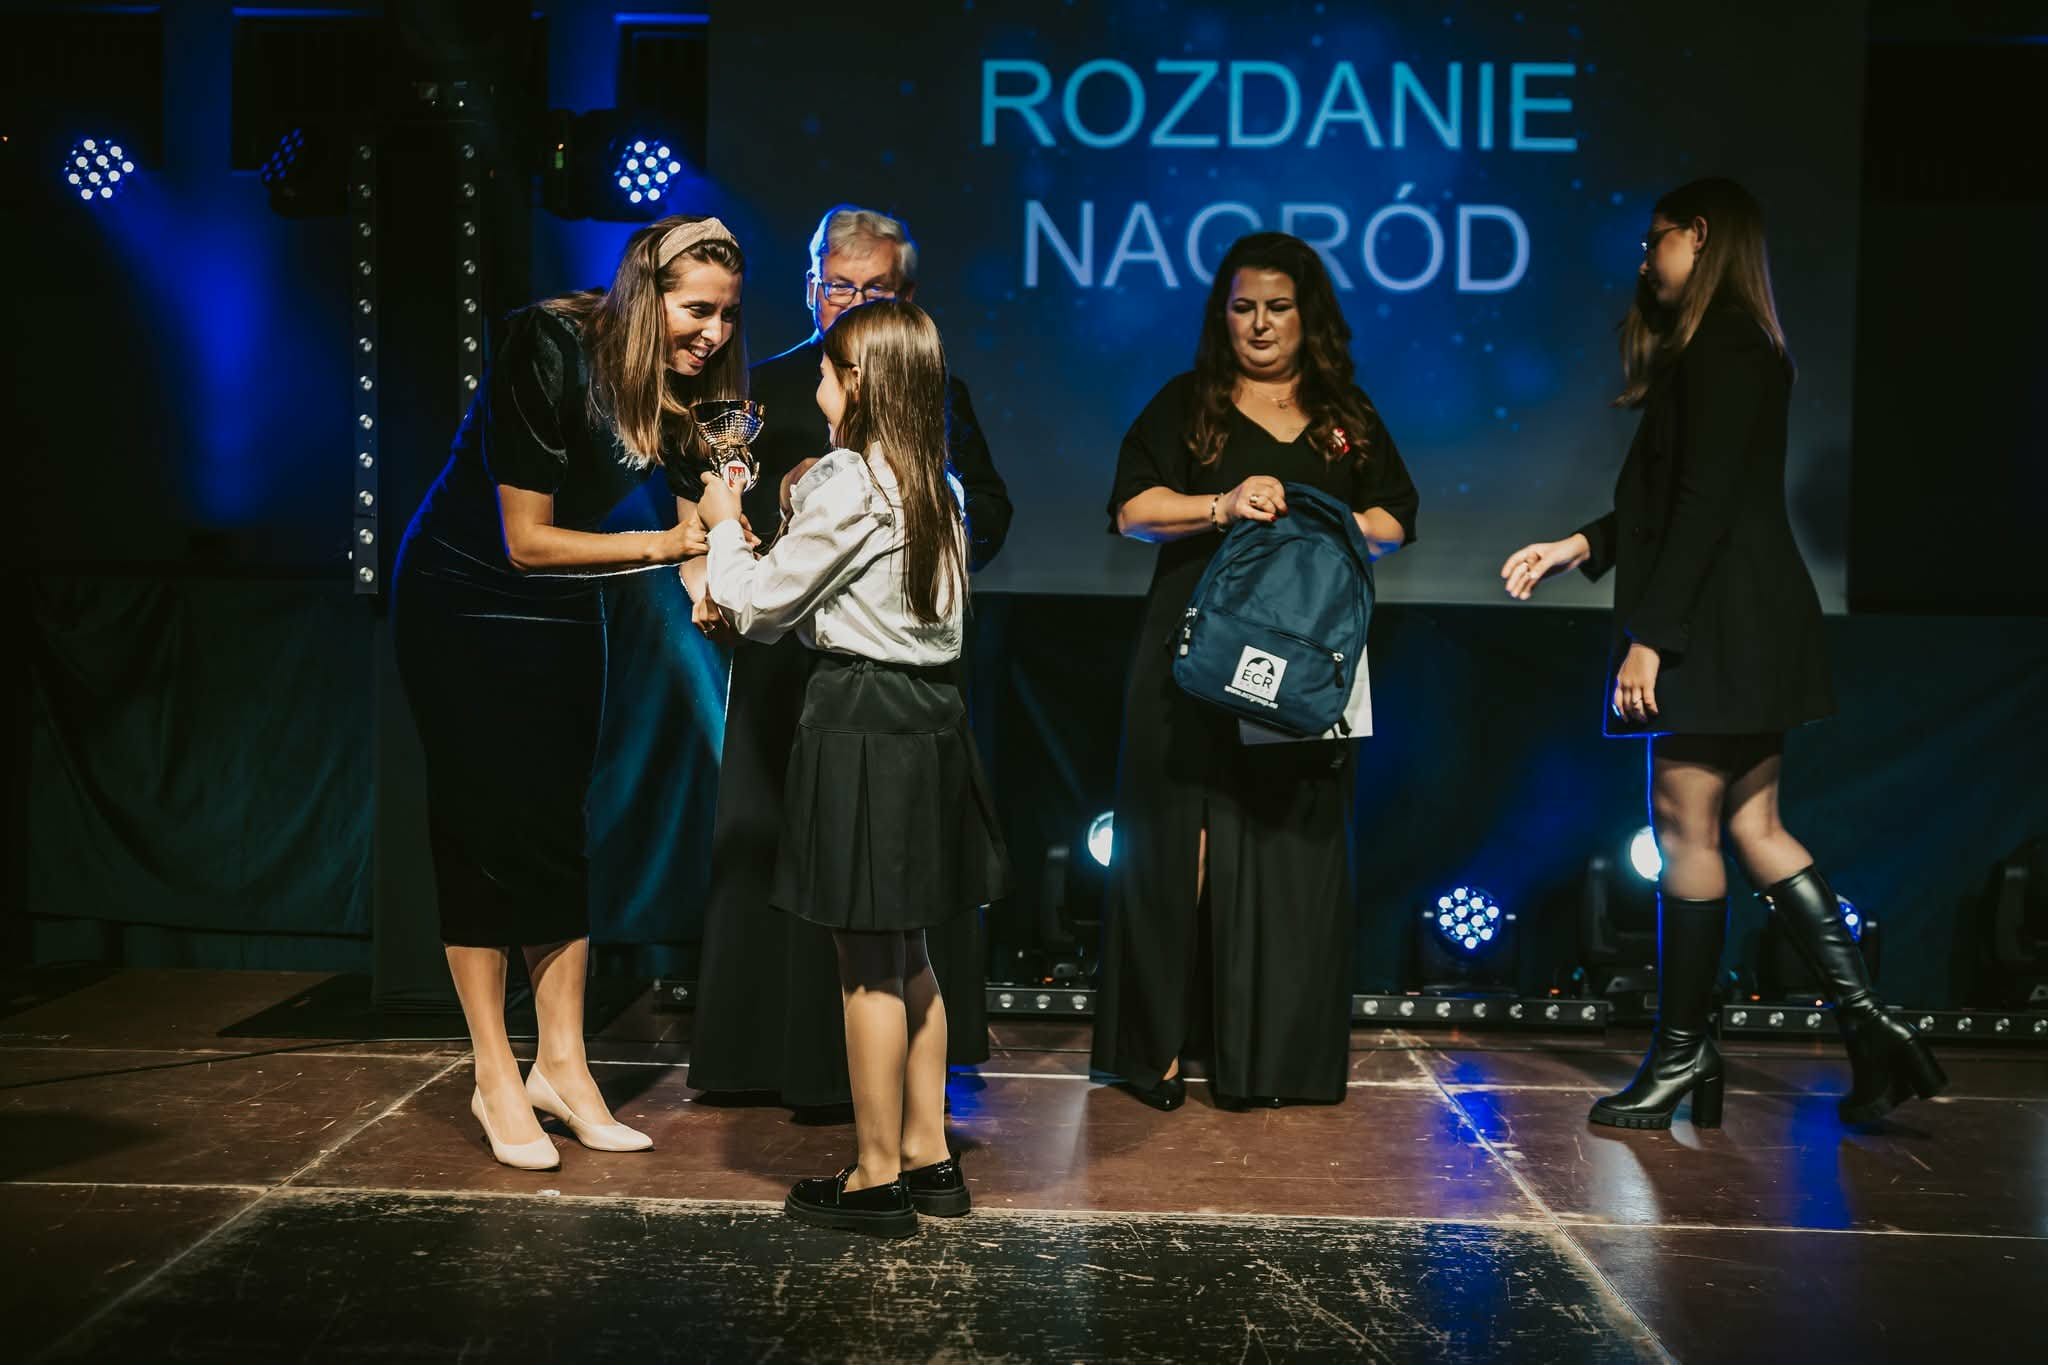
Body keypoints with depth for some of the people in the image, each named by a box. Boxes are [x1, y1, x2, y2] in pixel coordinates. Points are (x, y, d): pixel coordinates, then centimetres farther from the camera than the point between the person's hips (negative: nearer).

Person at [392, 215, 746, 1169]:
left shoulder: (690, 388, -8)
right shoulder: (550, 353, -27)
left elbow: (702, 528, -7)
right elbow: (527, 540, -24)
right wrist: (656, 544, -26)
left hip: (561, 610, 6)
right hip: (462, 600, -6)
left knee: (557, 831, 7)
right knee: (485, 830, -3)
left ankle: (562, 1064, 15)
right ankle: (495, 1079, 7)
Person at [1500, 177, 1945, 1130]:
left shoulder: (1722, 348, -12)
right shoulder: (1739, 348, 19)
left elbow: (1706, 505, -19)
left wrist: (1650, 634, -20)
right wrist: (1579, 546, 16)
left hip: (1718, 628, -10)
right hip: (1743, 629, 10)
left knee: (1685, 824, -3)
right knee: (1752, 824, 10)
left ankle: (1683, 1051, 7)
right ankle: (1869, 1024, 10)